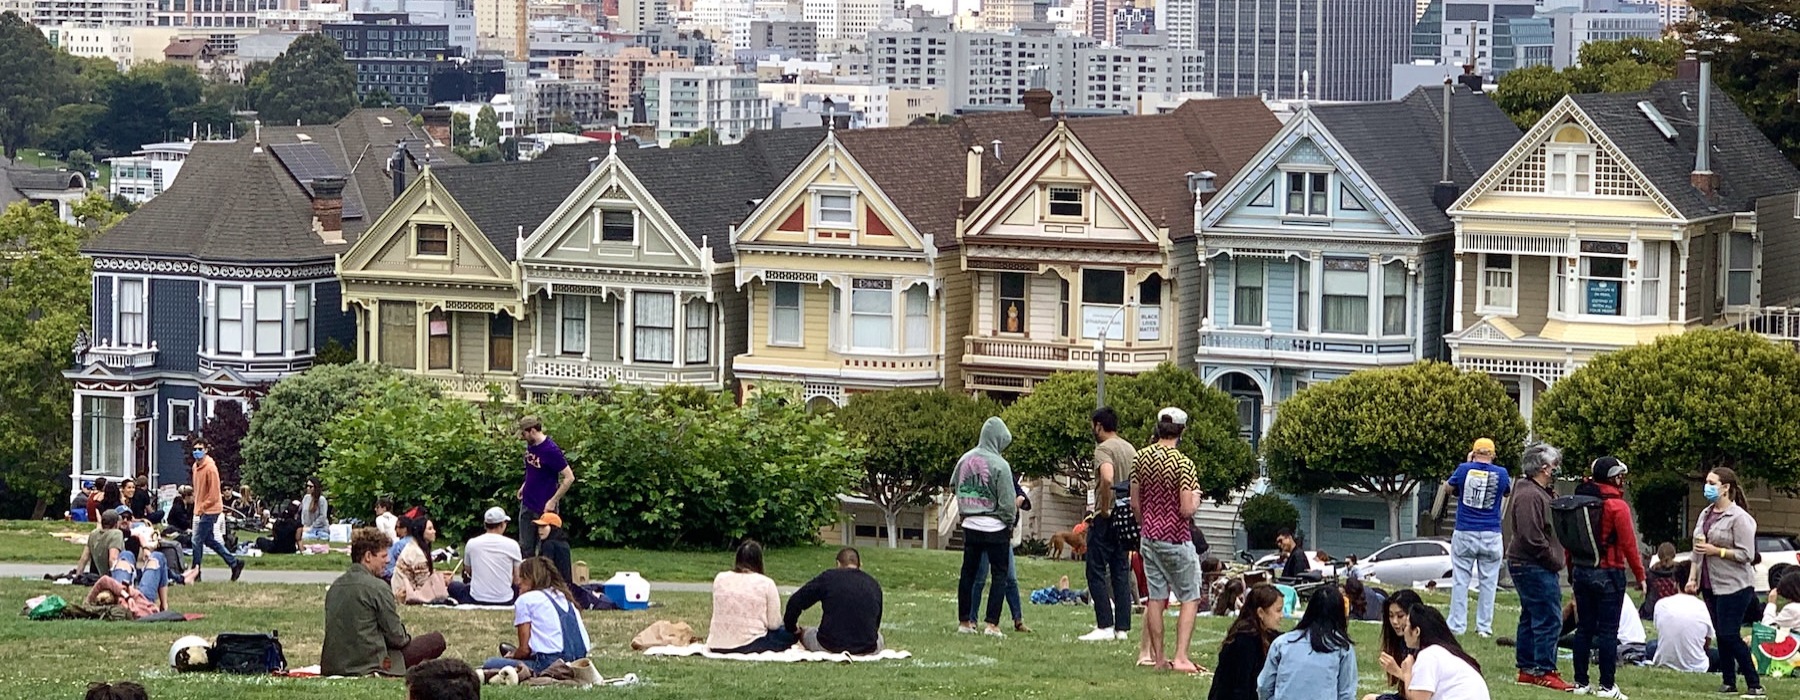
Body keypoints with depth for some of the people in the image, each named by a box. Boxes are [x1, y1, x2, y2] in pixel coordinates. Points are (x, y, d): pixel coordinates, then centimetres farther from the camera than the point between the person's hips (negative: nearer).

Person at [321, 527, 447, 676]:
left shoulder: (335, 586, 10)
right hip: (368, 666, -8)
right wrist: (406, 638, 15)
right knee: (437, 640, 1)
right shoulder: (377, 587, -13)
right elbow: (396, 637, -9)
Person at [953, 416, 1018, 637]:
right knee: (1000, 574, 1)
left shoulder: (965, 460, 4)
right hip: (995, 526, -5)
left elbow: (953, 487, 14)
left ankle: (964, 621, 17)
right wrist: (1010, 523, 2)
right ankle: (992, 624, -7)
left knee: (968, 572, 12)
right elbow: (1007, 501, -13)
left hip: (970, 526, 6)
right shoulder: (999, 465, -14)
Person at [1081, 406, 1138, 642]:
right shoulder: (1131, 449, 14)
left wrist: (1104, 508, -19)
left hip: (1106, 519, -8)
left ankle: (1105, 626, -9)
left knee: (1097, 572, -3)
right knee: (1121, 573, 9)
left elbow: (1107, 478, -29)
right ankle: (1122, 627, 8)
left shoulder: (1104, 448, -11)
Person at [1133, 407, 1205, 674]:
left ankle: (1158, 657, 14)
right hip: (1176, 540, -5)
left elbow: (1135, 502, 7)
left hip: (1149, 536, 5)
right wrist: (1195, 501, 1)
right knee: (1190, 599, 4)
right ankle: (1181, 657, -7)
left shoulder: (1141, 457, 0)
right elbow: (1186, 510, -21)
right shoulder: (1183, 464, -18)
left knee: (1156, 597, 11)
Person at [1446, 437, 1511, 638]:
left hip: (1464, 533, 0)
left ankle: (1457, 625, 1)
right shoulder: (1501, 474, -2)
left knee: (1460, 581, 4)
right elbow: (1508, 491, 19)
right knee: (1488, 582, 5)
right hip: (1491, 536, 0)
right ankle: (1484, 627, 4)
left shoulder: (1464, 470, -4)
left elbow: (1449, 487, 14)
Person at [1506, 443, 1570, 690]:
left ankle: (1526, 669, 21)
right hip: (1535, 568, -12)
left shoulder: (1541, 493, 17)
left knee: (1531, 618, 15)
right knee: (1549, 620, -10)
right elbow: (1532, 537, -24)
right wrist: (1553, 561, -16)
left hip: (1526, 566, 12)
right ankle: (1545, 671, -9)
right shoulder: (1530, 496, -18)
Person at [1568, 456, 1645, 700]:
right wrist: (1640, 576, -4)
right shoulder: (1616, 506, -13)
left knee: (1584, 628, 11)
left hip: (1581, 571, 6)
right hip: (1608, 574, -6)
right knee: (1608, 630, -2)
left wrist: (1572, 570, 20)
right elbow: (1629, 544, -13)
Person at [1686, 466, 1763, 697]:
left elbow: (1746, 554, -16)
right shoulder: (1706, 514, 12)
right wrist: (1693, 577, 10)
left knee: (1729, 635, -11)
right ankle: (1729, 682, 15)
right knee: (1721, 635, 9)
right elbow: (1697, 548, 17)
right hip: (1711, 585, 8)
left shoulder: (1739, 518, -11)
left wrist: (1716, 551, -20)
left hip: (1733, 585, -8)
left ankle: (1754, 685, -5)